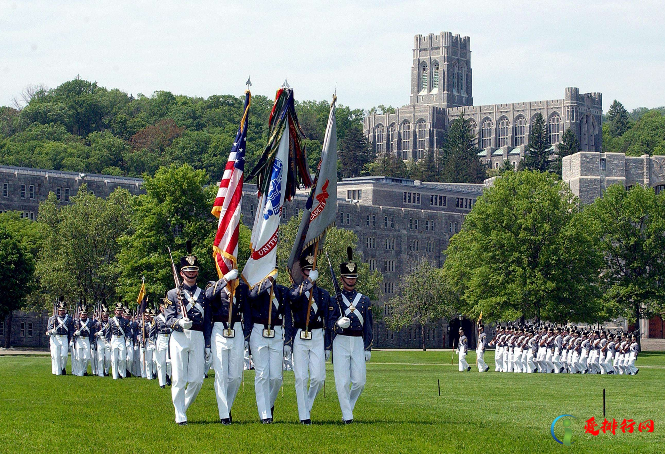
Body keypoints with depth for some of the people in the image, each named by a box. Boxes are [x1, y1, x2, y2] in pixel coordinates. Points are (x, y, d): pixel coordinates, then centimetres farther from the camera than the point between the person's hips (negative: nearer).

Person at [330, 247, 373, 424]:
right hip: (340, 342, -2)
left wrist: (368, 348, 9)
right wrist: (339, 324, -23)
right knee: (342, 381, -6)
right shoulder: (334, 300, 4)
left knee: (359, 381, -2)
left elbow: (368, 326, 14)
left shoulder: (364, 300, 12)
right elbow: (329, 325, 0)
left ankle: (349, 404, 23)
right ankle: (347, 415, -1)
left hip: (358, 343, 2)